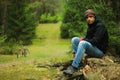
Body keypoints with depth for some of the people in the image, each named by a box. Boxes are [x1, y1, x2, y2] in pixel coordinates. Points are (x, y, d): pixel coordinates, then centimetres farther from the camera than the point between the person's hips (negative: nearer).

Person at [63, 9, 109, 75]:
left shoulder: (100, 26, -15)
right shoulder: (90, 25, 11)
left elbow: (95, 41, -23)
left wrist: (83, 40, -13)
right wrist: (83, 39, -4)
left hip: (100, 50, -9)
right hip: (92, 47, 9)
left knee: (83, 43, -34)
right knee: (74, 39, -4)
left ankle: (74, 67, -38)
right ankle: (76, 59, -15)